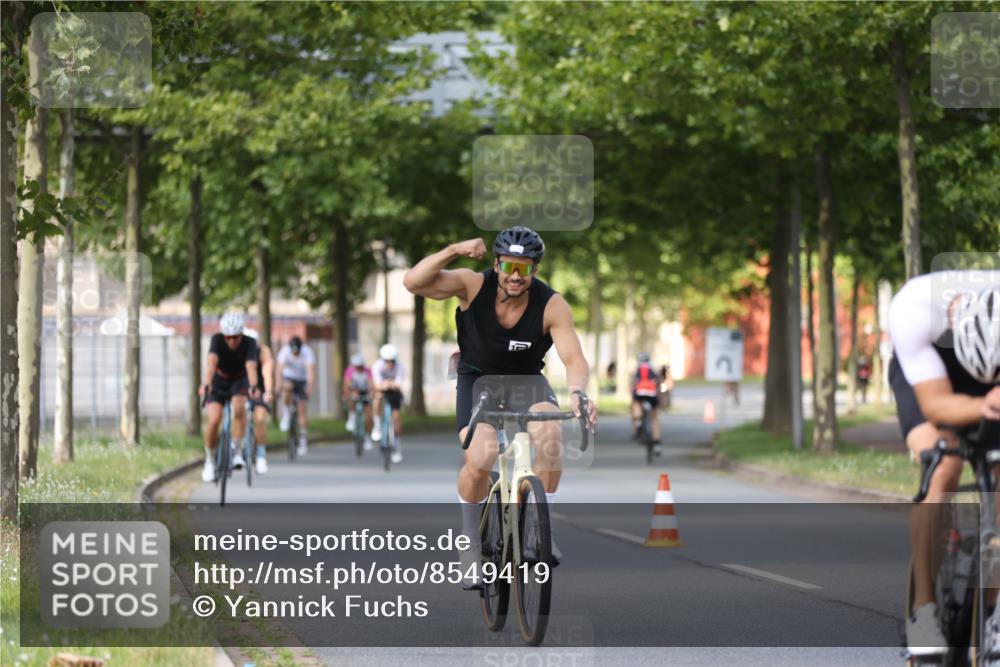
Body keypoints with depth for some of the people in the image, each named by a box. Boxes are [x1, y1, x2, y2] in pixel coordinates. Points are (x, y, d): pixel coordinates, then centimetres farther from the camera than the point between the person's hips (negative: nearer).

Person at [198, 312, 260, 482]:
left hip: (239, 381, 0)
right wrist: (206, 383, -60)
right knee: (214, 420, -17)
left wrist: (253, 386, -61)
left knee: (239, 407, -32)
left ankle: (237, 450, -18)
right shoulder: (217, 340, -27)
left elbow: (251, 366, -42)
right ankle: (210, 460, 5)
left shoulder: (249, 343, -26)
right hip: (218, 382, 0)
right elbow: (212, 362, -43)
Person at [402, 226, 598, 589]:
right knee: (479, 460, -26)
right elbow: (413, 282, -30)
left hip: (526, 382, 1)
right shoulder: (474, 285, -21)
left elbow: (574, 358, -29)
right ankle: (472, 544, 0)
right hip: (477, 380, -1)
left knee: (549, 432, -32)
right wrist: (453, 251, -42)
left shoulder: (552, 305, -21)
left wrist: (577, 393, -51)